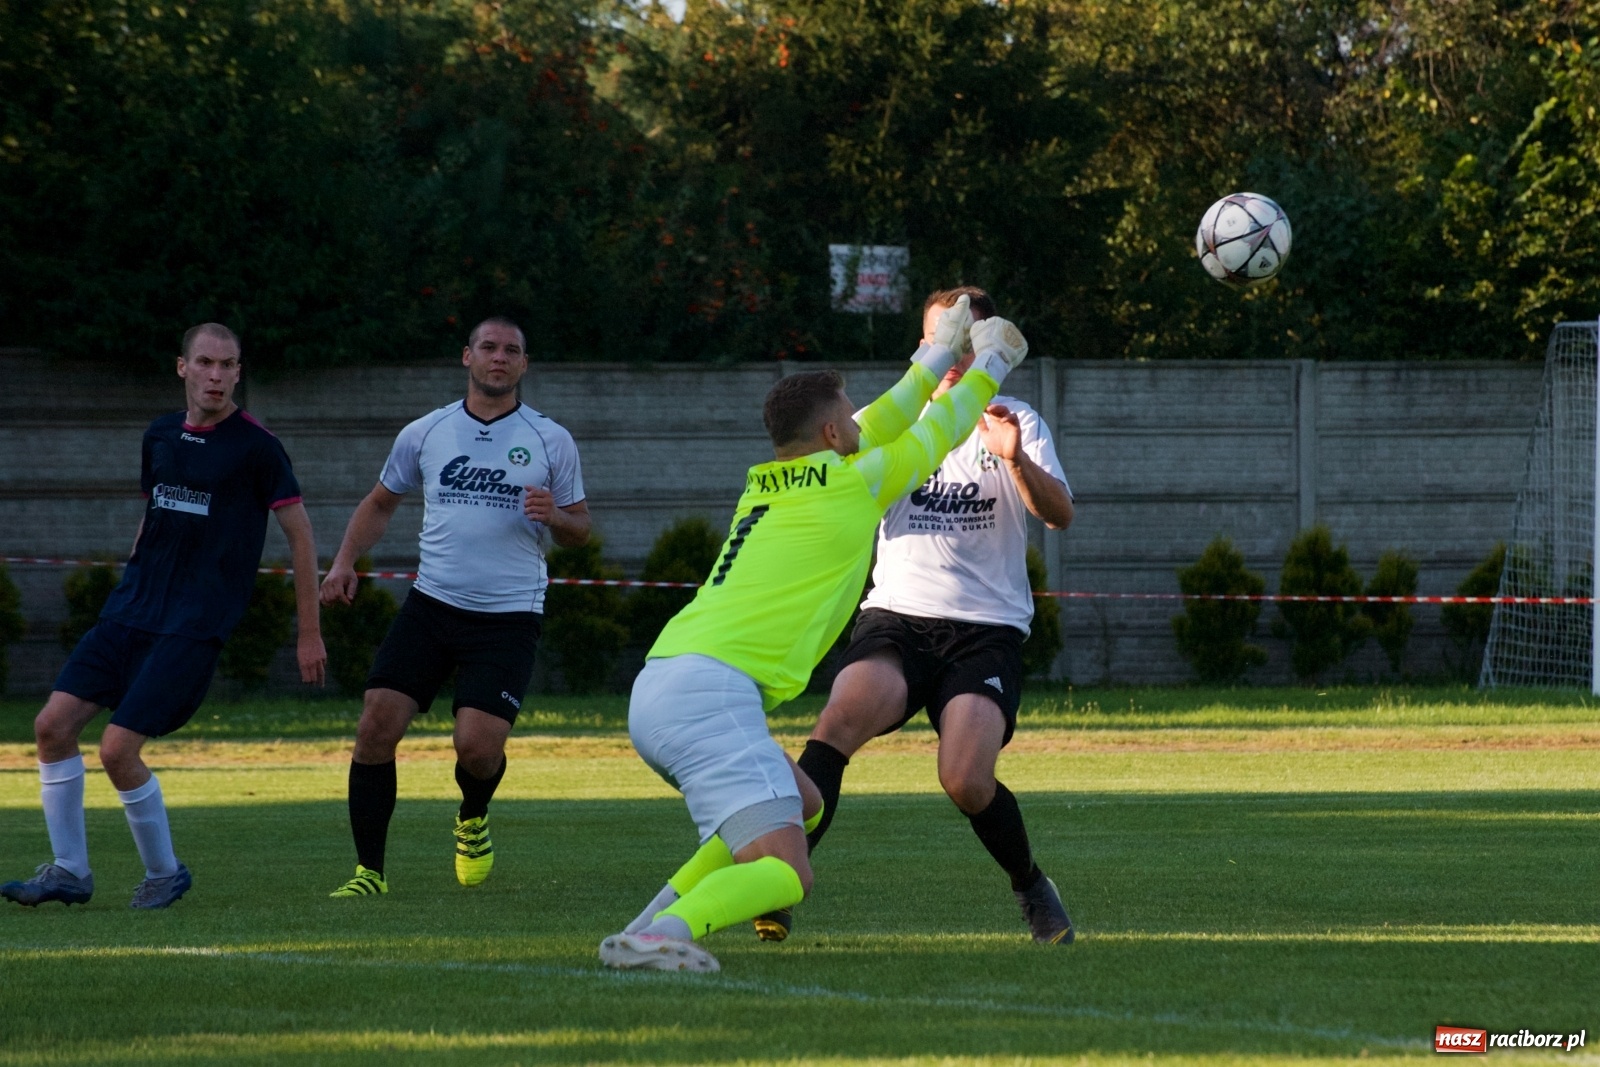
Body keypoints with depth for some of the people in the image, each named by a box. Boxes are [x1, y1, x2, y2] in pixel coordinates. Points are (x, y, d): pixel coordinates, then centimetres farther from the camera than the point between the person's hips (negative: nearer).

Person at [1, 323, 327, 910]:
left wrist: (310, 634, -2)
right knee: (54, 723, -7)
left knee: (117, 748, -16)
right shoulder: (160, 435, 11)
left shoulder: (255, 446, -7)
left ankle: (165, 872, 6)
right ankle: (69, 871, 5)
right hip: (130, 612, 6)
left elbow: (299, 534, -2)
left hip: (196, 625, -6)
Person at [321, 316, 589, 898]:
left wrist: (554, 516, -14)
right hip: (431, 605, 2)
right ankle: (369, 870, -1)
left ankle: (474, 818, 22)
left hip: (508, 616, -2)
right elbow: (381, 502, 21)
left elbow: (579, 527, 9)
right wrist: (344, 561, 7)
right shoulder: (425, 433, 8)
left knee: (478, 746, -15)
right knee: (377, 724, -12)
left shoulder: (551, 441, 3)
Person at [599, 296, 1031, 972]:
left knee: (801, 805, 25)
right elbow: (937, 435, 20)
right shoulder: (851, 484, 2)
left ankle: (661, 913, 9)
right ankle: (665, 932, -41)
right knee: (786, 875, -15)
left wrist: (936, 359, 49)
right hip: (712, 691, -9)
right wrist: (987, 369, 38)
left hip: (654, 691, 9)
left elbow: (875, 432, 39)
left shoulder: (767, 485, 22)